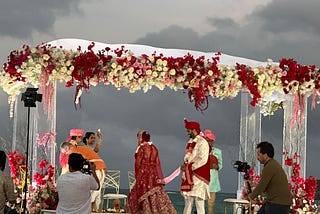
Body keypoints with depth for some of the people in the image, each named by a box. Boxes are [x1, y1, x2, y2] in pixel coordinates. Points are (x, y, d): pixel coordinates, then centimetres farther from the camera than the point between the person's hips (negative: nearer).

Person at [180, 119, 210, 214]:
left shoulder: (202, 142, -11)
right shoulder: (190, 142, 17)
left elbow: (202, 160, -18)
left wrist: (189, 167, -17)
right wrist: (184, 165, 4)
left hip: (198, 176, -9)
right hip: (189, 176, 9)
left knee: (199, 201, -7)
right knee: (188, 200, 12)